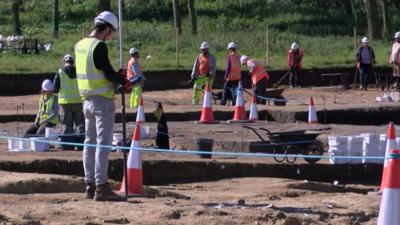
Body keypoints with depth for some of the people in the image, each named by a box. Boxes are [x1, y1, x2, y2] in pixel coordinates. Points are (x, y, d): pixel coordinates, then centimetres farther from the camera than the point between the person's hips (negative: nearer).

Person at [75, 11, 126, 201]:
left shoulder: (80, 45, 10)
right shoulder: (99, 46, -16)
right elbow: (109, 73, -17)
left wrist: (117, 78, 9)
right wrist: (125, 81, 1)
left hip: (87, 100, 8)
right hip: (103, 100, -8)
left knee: (90, 143, 12)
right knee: (103, 143, -8)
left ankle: (90, 186, 16)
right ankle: (101, 187, -11)